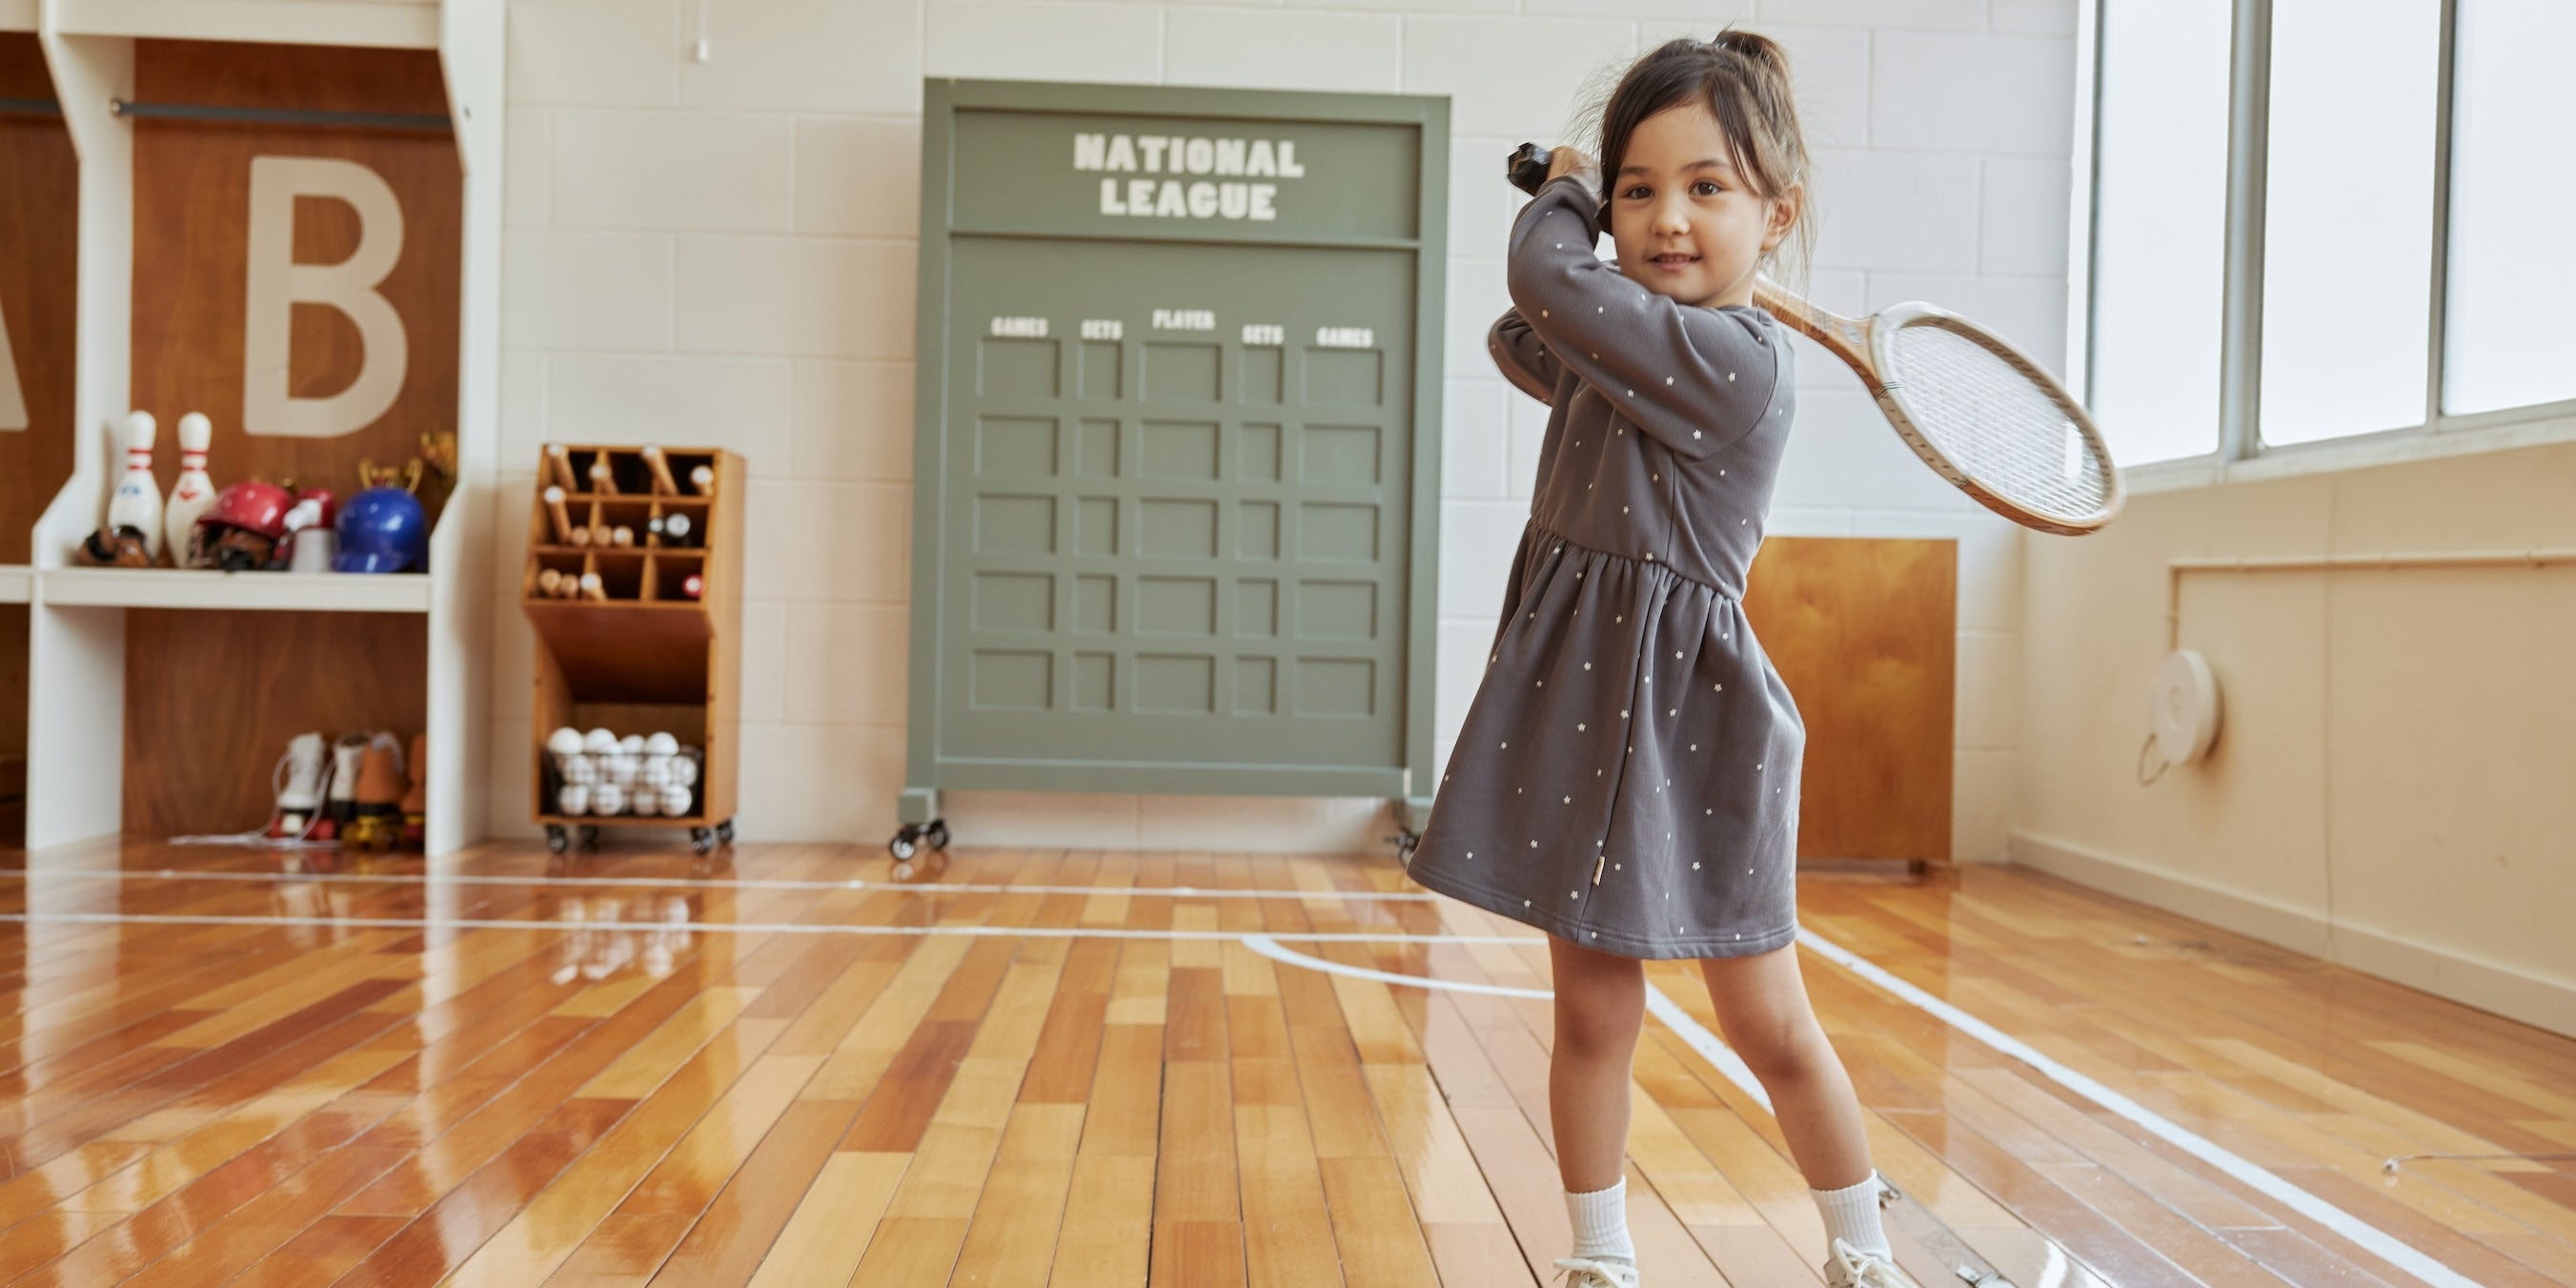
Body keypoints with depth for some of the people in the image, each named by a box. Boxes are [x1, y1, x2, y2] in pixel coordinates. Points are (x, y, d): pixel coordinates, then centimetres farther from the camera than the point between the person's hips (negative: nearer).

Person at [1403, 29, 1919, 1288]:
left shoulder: (1731, 357, -17)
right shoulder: (1626, 355, 9)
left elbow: (1543, 279, -19)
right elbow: (1523, 341, 27)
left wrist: (1558, 198, 3)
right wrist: (1590, 204, 10)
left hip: (1686, 721, -7)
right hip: (1581, 703, 7)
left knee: (1768, 1025, 7)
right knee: (1593, 1012, 11)